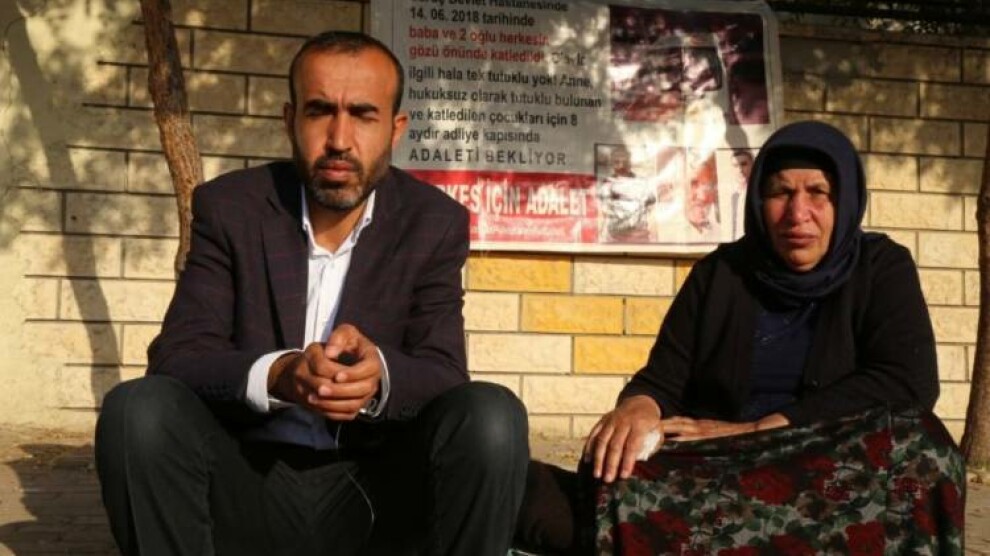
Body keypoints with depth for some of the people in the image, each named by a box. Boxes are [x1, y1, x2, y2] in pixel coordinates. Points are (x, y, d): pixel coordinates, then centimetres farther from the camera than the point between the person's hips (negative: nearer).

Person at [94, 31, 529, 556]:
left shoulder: (434, 223, -1)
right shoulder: (228, 207, -2)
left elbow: (445, 374, -8)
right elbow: (177, 355, -10)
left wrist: (380, 376, -33)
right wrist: (277, 375, -33)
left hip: (374, 491, 0)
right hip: (247, 485, 0)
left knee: (492, 417, -27)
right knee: (139, 408, -28)